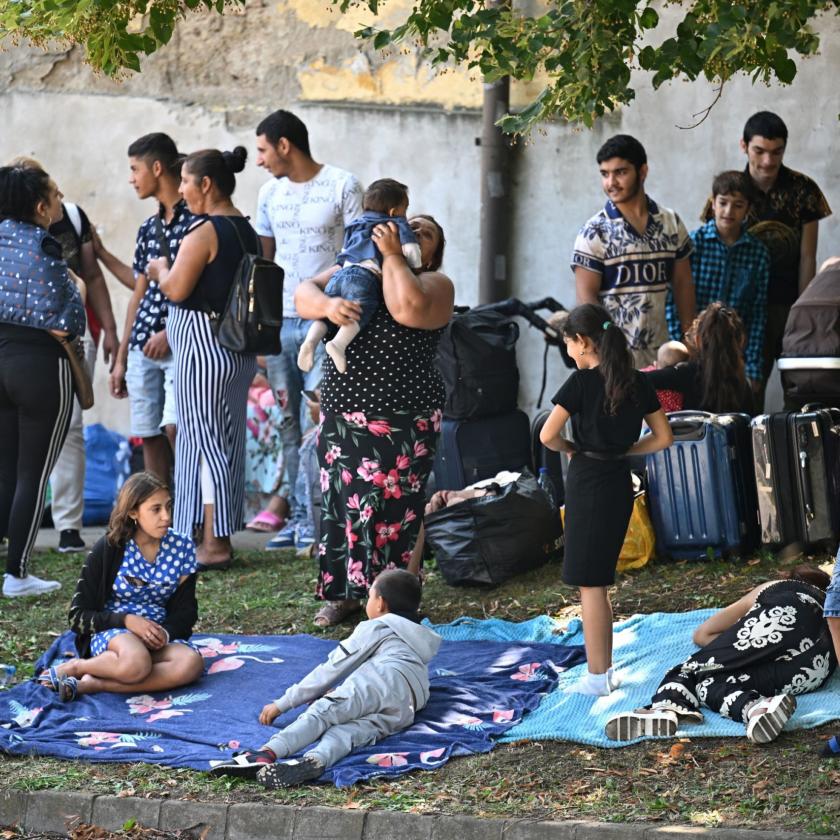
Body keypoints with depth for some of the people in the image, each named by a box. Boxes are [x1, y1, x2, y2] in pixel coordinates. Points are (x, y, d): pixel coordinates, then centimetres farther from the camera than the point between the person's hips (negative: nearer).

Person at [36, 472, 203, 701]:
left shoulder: (181, 547, 4)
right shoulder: (108, 550, -3)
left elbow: (184, 612, 8)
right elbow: (78, 616, -2)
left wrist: (164, 633, -16)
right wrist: (127, 621, -18)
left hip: (161, 635, 4)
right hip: (110, 633, -4)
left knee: (192, 664, -33)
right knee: (136, 663, -41)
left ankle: (93, 684, -29)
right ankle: (76, 667, -12)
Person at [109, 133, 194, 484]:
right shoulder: (148, 228, 17)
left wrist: (172, 332, -17)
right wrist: (121, 358, 19)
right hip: (143, 347, 7)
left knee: (174, 426, -20)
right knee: (150, 437, 6)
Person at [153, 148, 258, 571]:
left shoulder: (205, 231, -15)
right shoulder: (247, 230, 12)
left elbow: (176, 289, -19)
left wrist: (160, 270, 2)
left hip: (204, 343, -9)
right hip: (239, 347, 9)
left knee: (204, 440, -5)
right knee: (227, 441, 12)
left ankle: (213, 544, -5)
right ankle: (220, 539, 18)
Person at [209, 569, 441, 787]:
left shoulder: (376, 628, 21)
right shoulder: (419, 640, 44)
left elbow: (331, 669, 16)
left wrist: (282, 704, 17)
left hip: (380, 679, -5)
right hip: (407, 708, 5)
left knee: (322, 712, -23)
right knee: (347, 732, -21)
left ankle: (266, 753, -50)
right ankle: (315, 761, -56)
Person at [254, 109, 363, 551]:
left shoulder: (343, 186, -3)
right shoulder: (270, 192, 14)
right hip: (279, 321, 6)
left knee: (317, 423, -9)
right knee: (289, 423, 6)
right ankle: (298, 515, 12)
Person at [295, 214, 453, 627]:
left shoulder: (435, 284, -1)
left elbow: (408, 309, -23)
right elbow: (303, 294, 0)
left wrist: (392, 255, -13)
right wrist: (326, 305, -21)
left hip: (400, 421, -5)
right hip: (341, 413, 5)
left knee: (391, 510, -3)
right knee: (339, 503, 8)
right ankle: (343, 592, 21)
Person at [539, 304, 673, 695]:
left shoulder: (582, 381, -14)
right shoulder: (637, 381, 5)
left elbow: (547, 435, -18)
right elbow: (663, 437, 9)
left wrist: (571, 449, 1)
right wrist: (622, 449, 11)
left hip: (588, 482, -7)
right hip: (621, 481, 7)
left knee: (590, 583, 1)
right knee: (599, 580, 16)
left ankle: (597, 676, 3)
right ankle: (605, 668, 20)